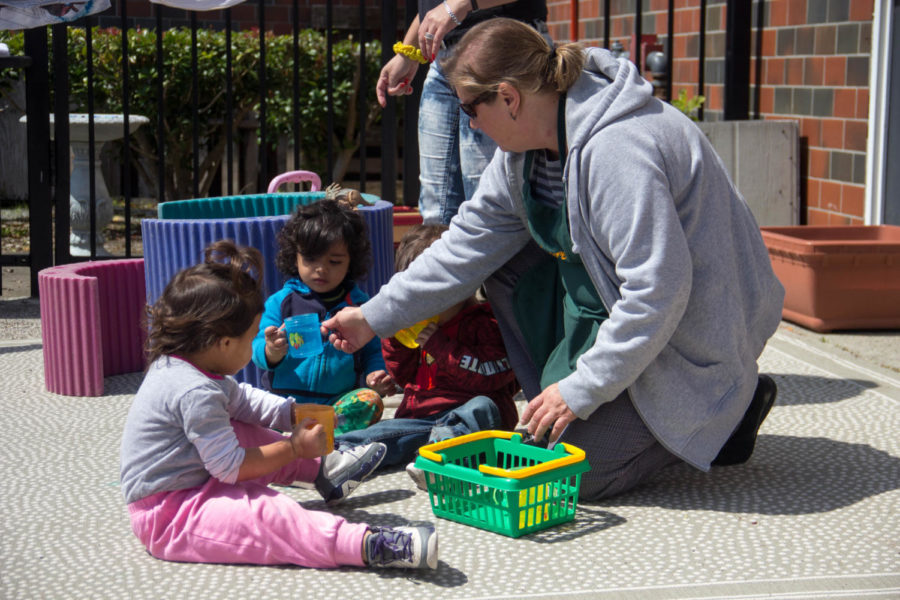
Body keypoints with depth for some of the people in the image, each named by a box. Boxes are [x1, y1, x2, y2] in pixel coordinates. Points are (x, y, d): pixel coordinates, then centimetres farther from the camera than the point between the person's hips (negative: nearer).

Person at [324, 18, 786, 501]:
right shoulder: (529, 143, 0)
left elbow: (658, 291, -31)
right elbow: (471, 240, 8)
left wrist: (581, 390, -23)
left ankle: (722, 414, 3)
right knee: (509, 269, 6)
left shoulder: (617, 151, -31)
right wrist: (374, 316, 9)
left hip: (698, 335, -9)